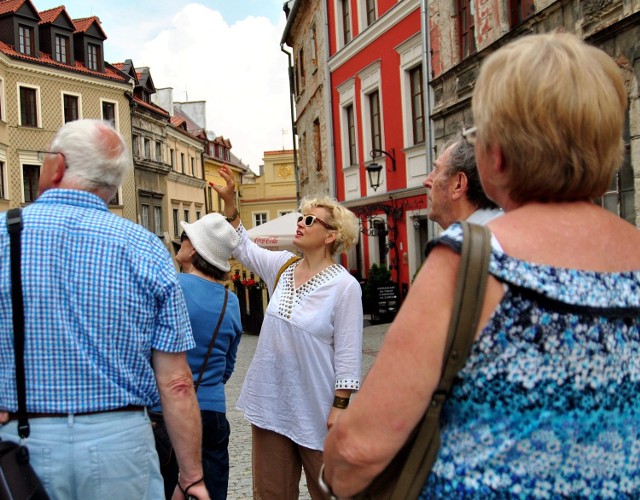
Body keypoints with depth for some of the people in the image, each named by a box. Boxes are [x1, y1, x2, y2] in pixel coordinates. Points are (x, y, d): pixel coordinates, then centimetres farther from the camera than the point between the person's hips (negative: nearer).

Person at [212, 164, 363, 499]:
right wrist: (229, 201, 7)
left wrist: (340, 407, -15)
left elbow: (348, 354, -13)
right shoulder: (282, 266, 4)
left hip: (315, 409, -6)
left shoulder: (344, 285, -14)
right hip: (270, 402, 6)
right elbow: (243, 247, 18)